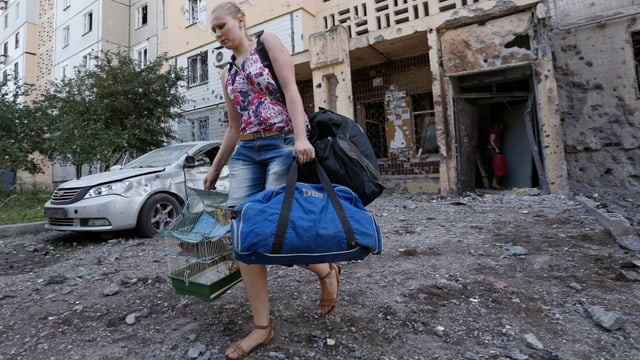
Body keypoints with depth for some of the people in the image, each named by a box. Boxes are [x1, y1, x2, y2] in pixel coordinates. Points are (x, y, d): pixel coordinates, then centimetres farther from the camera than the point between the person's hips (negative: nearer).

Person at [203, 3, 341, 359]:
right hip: (246, 152, 7)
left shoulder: (267, 42, 8)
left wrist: (300, 137, -22)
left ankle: (327, 270, 16)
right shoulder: (228, 73, 24)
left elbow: (291, 89, -7)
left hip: (283, 144, -6)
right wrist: (216, 168, 23)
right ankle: (263, 326, 5)